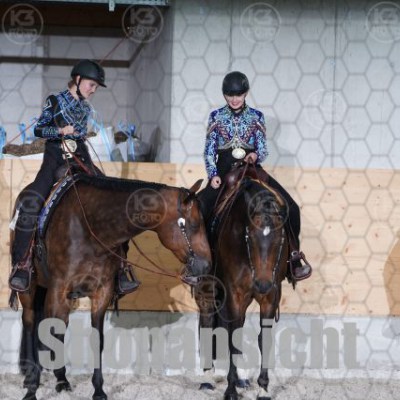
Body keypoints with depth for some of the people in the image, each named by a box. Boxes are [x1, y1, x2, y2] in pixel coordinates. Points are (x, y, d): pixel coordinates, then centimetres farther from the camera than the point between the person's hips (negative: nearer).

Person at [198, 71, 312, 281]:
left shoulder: (256, 117, 6)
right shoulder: (216, 117, 5)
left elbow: (263, 149, 5)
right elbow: (209, 151, 3)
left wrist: (256, 156, -18)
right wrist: (213, 175, -12)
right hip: (224, 171, -1)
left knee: (290, 208, -14)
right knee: (199, 210, -23)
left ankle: (293, 256, -1)